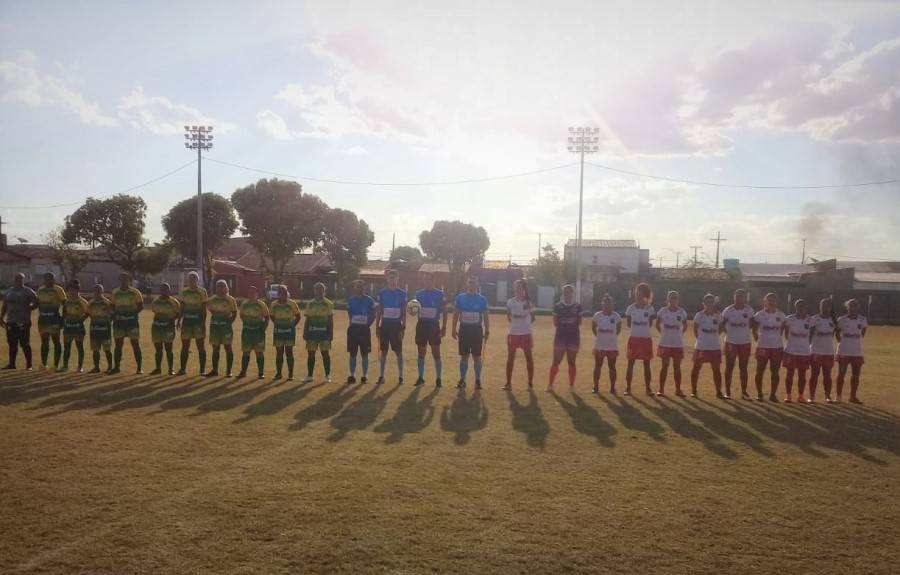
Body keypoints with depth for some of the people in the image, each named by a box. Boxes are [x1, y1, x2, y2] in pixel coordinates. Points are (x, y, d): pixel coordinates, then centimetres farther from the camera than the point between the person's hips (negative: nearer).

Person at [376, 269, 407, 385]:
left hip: (396, 325, -1)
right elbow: (379, 310, 8)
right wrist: (377, 326, 3)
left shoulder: (402, 293, 2)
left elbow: (404, 312, 3)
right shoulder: (382, 292, 6)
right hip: (385, 325, 1)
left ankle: (400, 376, 7)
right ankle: (381, 376, 11)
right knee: (383, 351, 5)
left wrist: (403, 326, -3)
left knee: (398, 351, 1)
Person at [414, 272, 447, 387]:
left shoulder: (440, 294, -1)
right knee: (421, 353, 8)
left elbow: (444, 311, 1)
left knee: (436, 353, -1)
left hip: (434, 325, -3)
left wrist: (444, 327, -4)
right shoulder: (419, 293, 8)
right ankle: (420, 377, 16)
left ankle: (438, 378, 6)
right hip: (421, 324, 3)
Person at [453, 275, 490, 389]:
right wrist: (454, 329, 1)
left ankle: (478, 380, 11)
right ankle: (462, 380, 9)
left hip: (477, 330, 0)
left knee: (477, 356, 3)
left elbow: (486, 316, 5)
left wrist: (487, 330, -2)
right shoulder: (460, 297, 4)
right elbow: (456, 314, 7)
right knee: (464, 356, 4)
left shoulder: (482, 299, 3)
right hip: (464, 329, 1)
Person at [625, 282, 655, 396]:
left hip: (646, 338, 0)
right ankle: (628, 388, 6)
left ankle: (648, 388, 13)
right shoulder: (631, 308, 0)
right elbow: (628, 323, 8)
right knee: (630, 363, 1)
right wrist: (636, 328, 2)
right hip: (634, 338, 0)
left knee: (647, 364, 5)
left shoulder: (649, 308, -2)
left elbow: (650, 323, 7)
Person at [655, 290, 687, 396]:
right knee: (665, 366, 1)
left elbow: (685, 326, 14)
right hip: (665, 343, -1)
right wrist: (663, 333, 1)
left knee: (677, 367, 6)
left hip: (678, 343, 1)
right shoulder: (663, 310, -1)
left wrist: (680, 334, 3)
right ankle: (661, 389, 5)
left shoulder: (682, 311, 2)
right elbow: (658, 324, 10)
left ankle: (678, 389, 13)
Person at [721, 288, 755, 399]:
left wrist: (744, 332, -2)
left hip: (745, 342, 2)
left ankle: (744, 391, 15)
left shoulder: (749, 310, -2)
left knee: (743, 368, 7)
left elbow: (751, 323, 10)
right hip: (731, 343, -1)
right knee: (729, 367, 3)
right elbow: (722, 324, 3)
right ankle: (727, 392, 10)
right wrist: (729, 333, -5)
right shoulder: (728, 310, -7)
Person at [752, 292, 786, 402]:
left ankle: (773, 394, 14)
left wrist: (777, 338, 8)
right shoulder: (760, 314, -3)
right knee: (760, 371, 4)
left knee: (775, 372, 5)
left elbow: (783, 329, 16)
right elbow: (753, 329, 5)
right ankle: (759, 394, 14)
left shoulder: (781, 315, 4)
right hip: (762, 347, -2)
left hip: (777, 347, 2)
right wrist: (758, 340, 0)